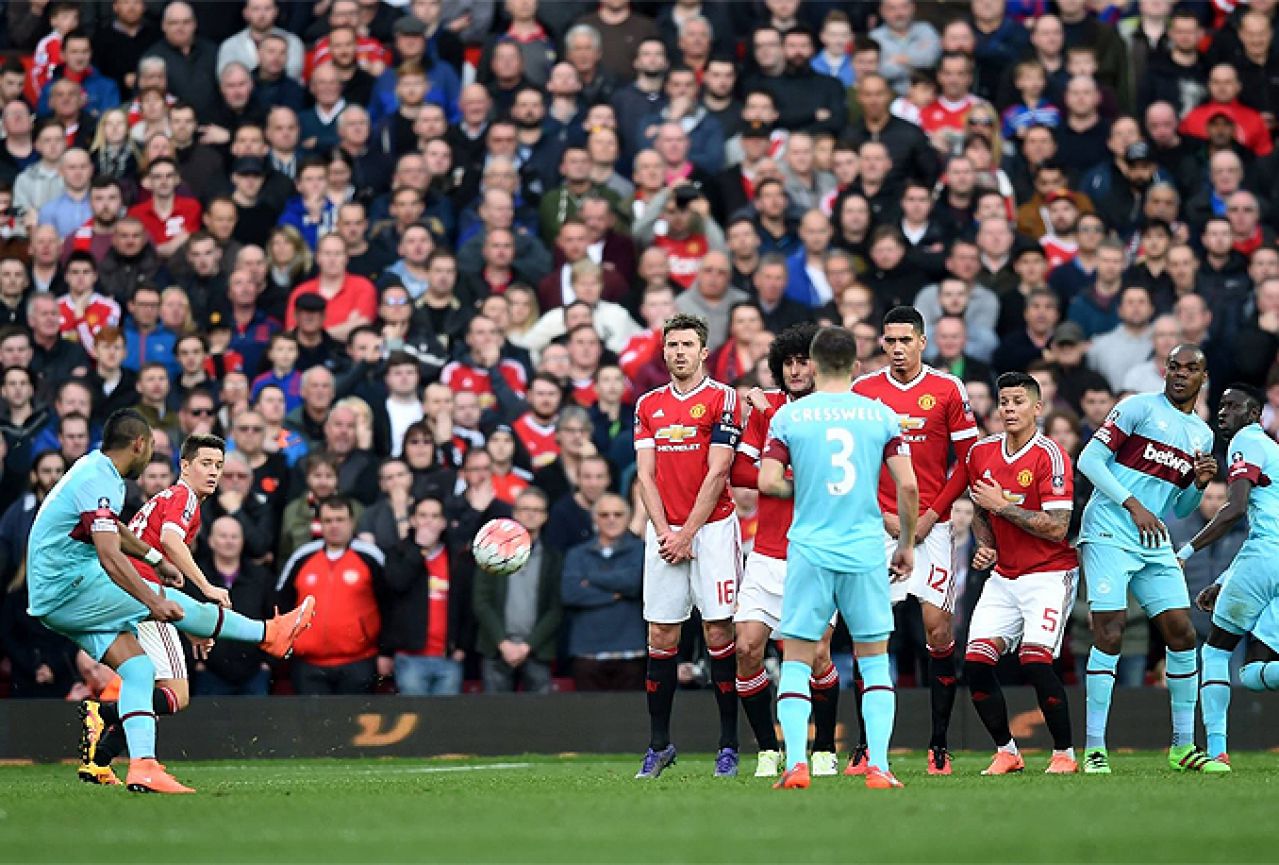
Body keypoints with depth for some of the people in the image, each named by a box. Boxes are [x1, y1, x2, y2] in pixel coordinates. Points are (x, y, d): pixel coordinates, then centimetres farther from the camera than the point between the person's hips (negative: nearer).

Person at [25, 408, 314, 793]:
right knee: (174, 604, -6)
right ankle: (270, 633, 7)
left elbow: (111, 528, 34)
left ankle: (142, 767, -12)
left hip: (51, 598, 10)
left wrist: (156, 559, 41)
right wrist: (153, 601, -34)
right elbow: (109, 556, -30)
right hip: (70, 588, -10)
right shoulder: (99, 483, -19)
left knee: (138, 668, 0)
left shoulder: (95, 468, 14)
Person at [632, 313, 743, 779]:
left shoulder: (722, 399, -2)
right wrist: (664, 531, -4)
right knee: (661, 637, 2)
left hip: (712, 527, -4)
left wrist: (687, 533, -10)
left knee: (718, 633, -5)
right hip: (664, 531, 4)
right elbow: (646, 474, 8)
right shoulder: (649, 405, 12)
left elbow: (717, 473, -7)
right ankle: (659, 745, 8)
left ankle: (728, 745, 0)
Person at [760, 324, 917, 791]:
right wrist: (907, 543, 13)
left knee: (796, 661, 6)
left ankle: (796, 762, -8)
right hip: (866, 554, 1)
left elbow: (767, 481, -7)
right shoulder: (881, 415, 2)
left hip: (809, 550, -1)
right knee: (875, 661, 10)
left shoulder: (788, 416, 0)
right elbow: (907, 485, -1)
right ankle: (878, 766, 0)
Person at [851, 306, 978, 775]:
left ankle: (939, 745, 1)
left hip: (931, 526, -1)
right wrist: (881, 515, -3)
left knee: (938, 629, -5)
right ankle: (865, 744, 1)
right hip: (879, 526, 1)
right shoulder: (864, 390, 5)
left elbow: (968, 460, 2)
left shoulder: (947, 389, 1)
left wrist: (932, 515, -6)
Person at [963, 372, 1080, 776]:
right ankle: (1006, 750, 9)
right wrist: (985, 544, 0)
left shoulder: (1050, 456, -15)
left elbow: (1057, 528, -20)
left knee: (1035, 659, -21)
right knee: (975, 662, -7)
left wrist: (1003, 505, -18)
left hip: (1050, 574, -6)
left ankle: (1064, 753, -4)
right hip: (1004, 575, 6)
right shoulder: (981, 453, 4)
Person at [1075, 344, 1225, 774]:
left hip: (1154, 545, 6)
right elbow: (1090, 460, -9)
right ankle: (1094, 748, -9)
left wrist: (1200, 484, 1)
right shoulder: (1140, 407, -3)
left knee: (1182, 633, 1)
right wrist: (1134, 505, -17)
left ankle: (1183, 746, 11)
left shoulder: (1202, 435, 16)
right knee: (1110, 635, -13)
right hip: (1109, 536, -6)